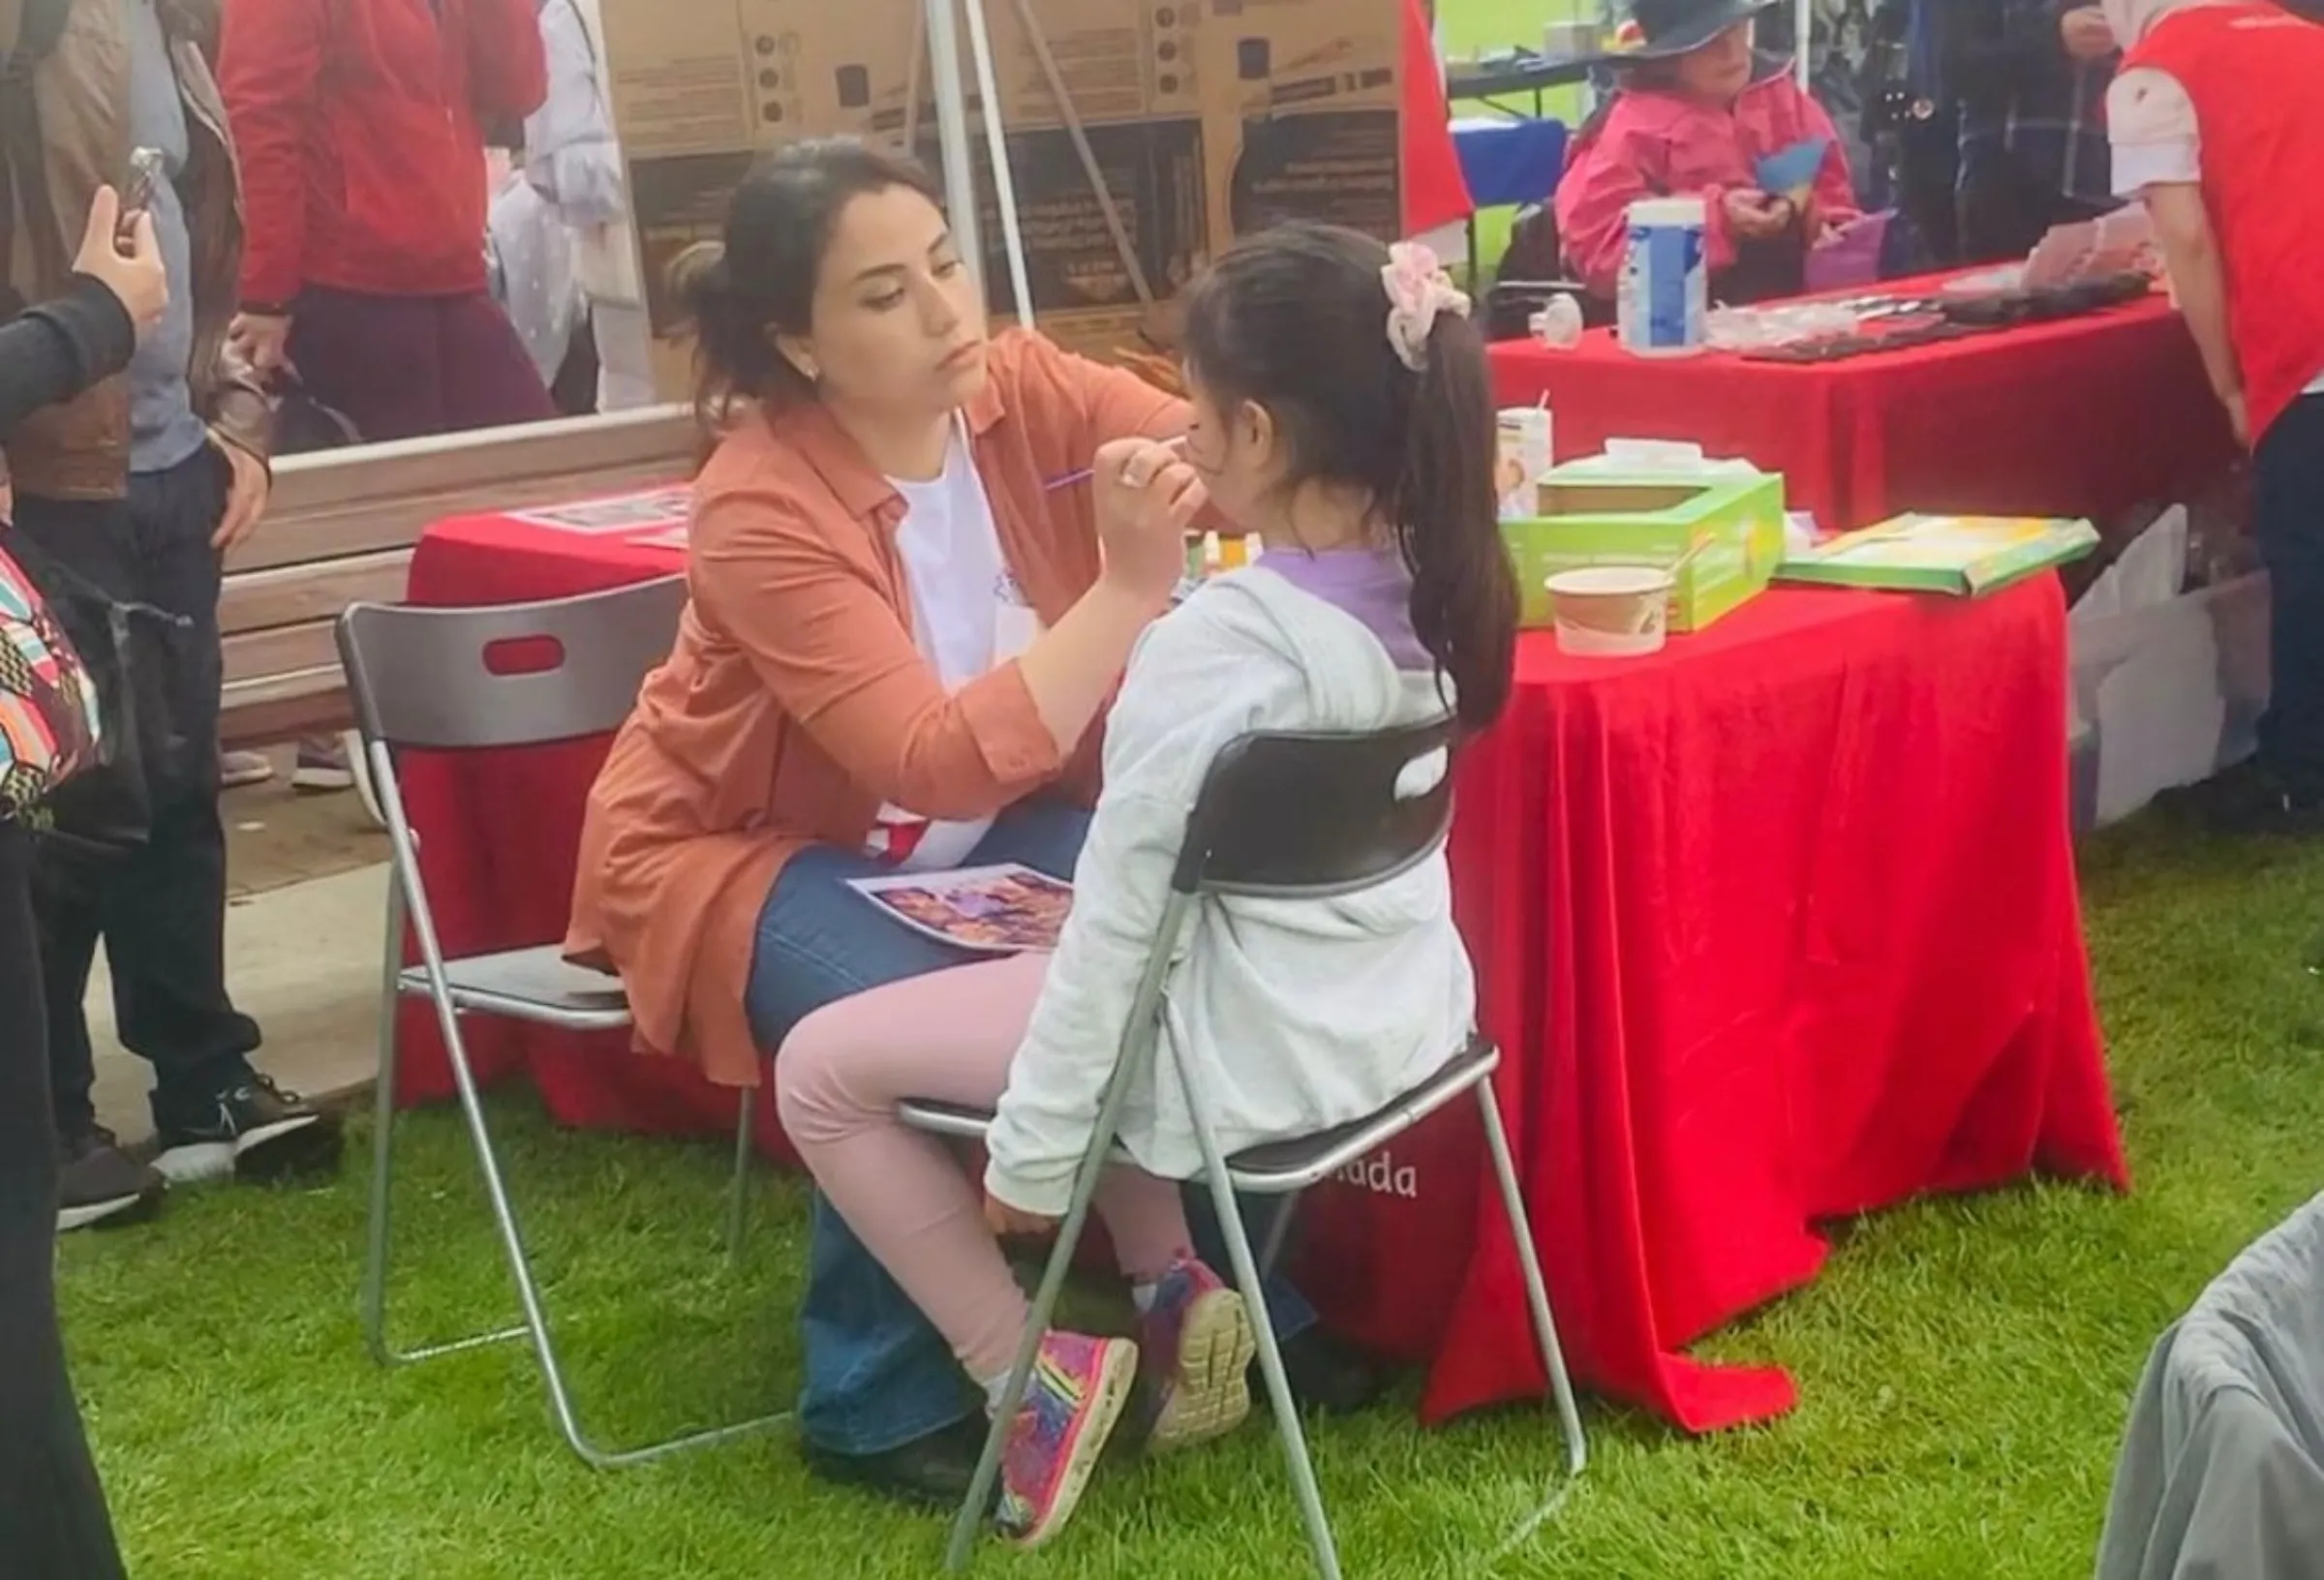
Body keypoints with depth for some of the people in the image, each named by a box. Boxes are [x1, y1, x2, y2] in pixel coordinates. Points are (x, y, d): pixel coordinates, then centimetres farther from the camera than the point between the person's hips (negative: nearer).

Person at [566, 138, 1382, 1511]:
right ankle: (879, 1401, -7)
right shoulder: (763, 507, -29)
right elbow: (943, 762, -38)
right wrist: (1131, 589, -45)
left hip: (978, 823, 5)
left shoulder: (1026, 389, -14)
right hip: (746, 846, -5)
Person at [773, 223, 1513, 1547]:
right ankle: (1174, 1290, 23)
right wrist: (1158, 562, 5)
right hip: (1401, 1009, 8)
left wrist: (1032, 1150, -11)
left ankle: (1036, 1378, 10)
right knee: (1030, 981, 32)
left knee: (824, 1069, 6)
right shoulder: (1426, 586, -4)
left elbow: (1118, 917, -20)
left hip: (1261, 1047, -8)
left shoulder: (1208, 644, -26)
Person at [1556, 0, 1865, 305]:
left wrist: (1813, 217, -4)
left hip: (1798, 298, 6)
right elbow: (1600, 251, -14)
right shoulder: (1632, 128, -7)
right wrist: (1716, 219, -20)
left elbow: (1831, 191, 21)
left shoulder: (1782, 95, 11)